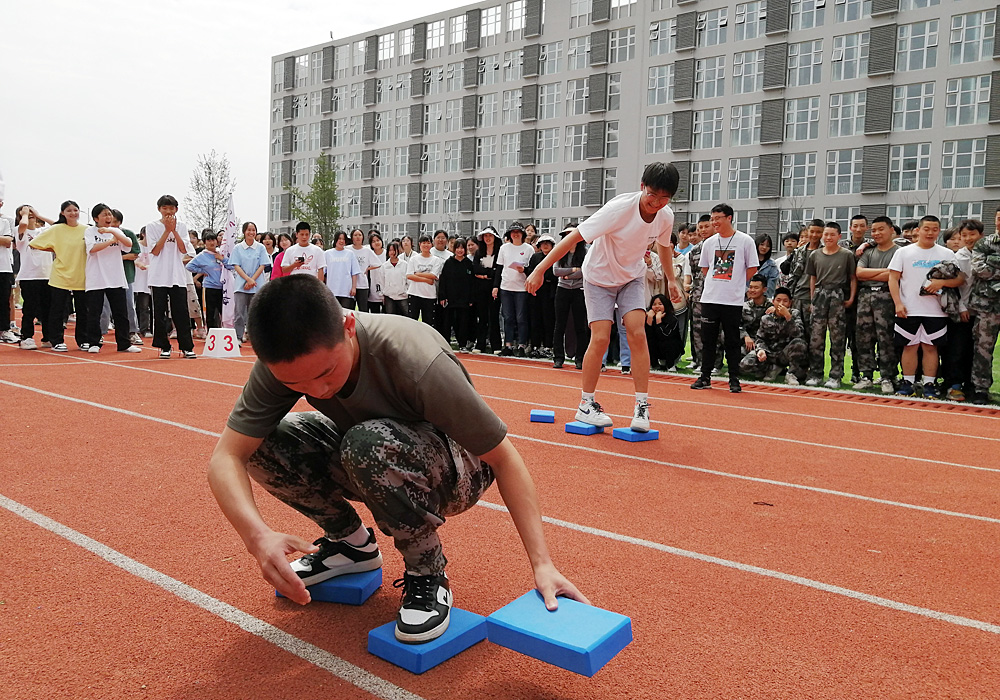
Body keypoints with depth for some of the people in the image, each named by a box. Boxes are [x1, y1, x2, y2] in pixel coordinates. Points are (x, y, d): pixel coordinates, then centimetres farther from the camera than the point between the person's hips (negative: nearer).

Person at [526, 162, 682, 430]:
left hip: (633, 276, 4)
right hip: (599, 276, -4)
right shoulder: (619, 209, -30)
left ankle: (642, 406, -7)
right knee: (600, 339, -13)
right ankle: (586, 405, 3)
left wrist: (671, 279, 16)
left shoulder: (666, 216, -13)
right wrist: (540, 269, -34)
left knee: (638, 334, -14)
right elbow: (575, 237, -31)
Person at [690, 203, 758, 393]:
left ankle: (734, 379, 11)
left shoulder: (745, 241, -2)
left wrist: (735, 284, 5)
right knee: (708, 340, 6)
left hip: (733, 300, -3)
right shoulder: (709, 243, 8)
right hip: (710, 298, 3)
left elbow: (752, 269, 3)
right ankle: (705, 377, 15)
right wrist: (717, 283, 11)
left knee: (732, 341, 3)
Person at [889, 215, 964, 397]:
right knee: (910, 346, 4)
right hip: (908, 310, 0)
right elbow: (893, 279, 1)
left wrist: (942, 282, -15)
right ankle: (908, 383, 12)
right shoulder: (904, 252, 5)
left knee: (931, 347, 3)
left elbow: (960, 279, 5)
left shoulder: (946, 254, 9)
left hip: (935, 311, 1)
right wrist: (898, 303, -9)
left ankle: (929, 384, 11)